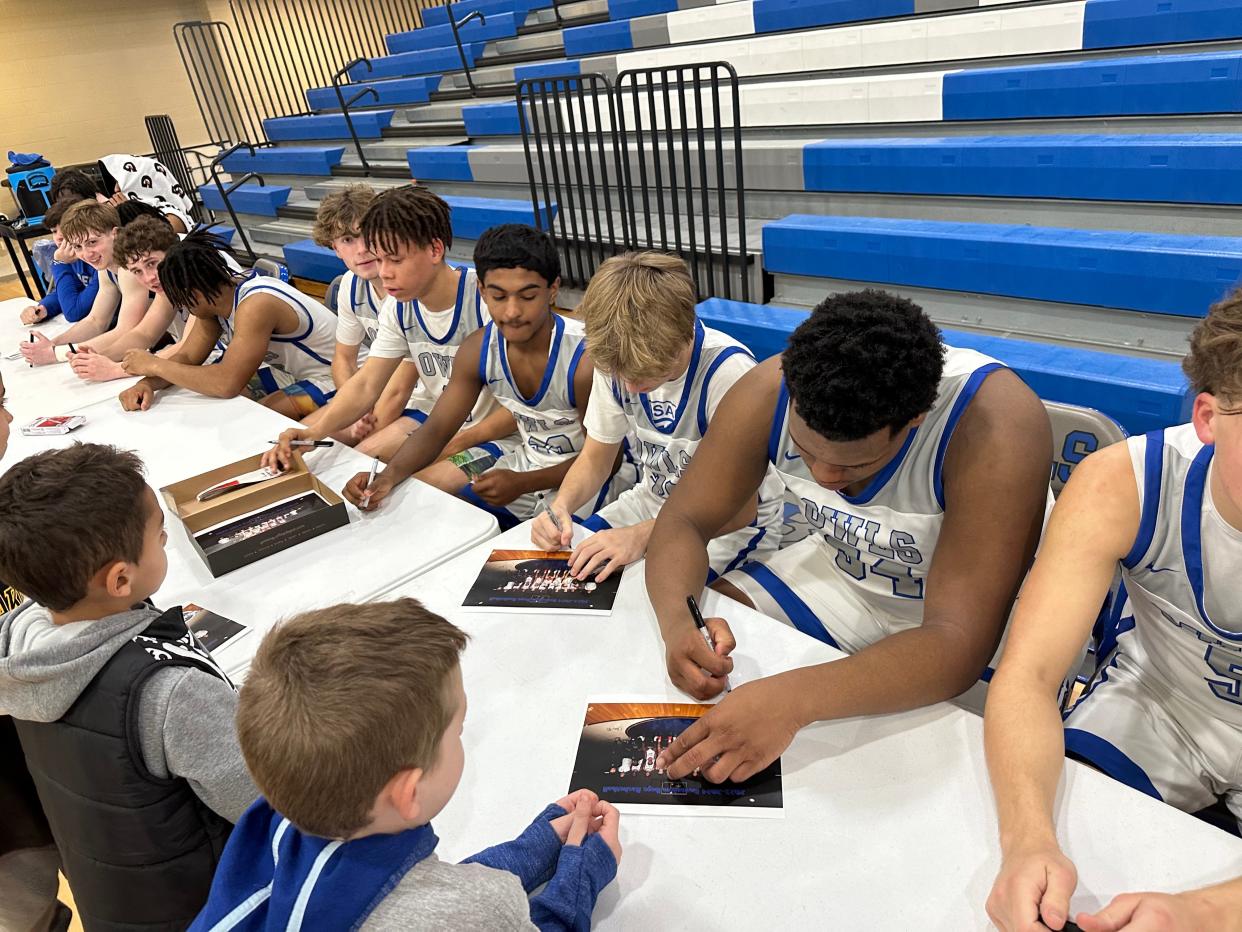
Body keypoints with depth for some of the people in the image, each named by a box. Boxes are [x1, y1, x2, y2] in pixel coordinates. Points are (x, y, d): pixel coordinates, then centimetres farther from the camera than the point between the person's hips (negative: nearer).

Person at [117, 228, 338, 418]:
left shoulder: (255, 306, -30)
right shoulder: (215, 296, -1)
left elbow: (227, 384, -35)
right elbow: (187, 357, 3)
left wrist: (155, 364, -23)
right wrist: (147, 383, -18)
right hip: (291, 373, 9)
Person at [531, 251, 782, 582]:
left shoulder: (728, 371, -30)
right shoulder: (616, 361, -11)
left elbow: (740, 506, -25)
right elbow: (595, 459, 1)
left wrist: (642, 535, -36)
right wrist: (561, 505, -20)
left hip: (732, 519, -6)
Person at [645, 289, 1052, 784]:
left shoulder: (997, 422, -36)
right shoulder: (768, 392, -23)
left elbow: (959, 645, -39)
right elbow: (683, 520, -14)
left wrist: (790, 700, -54)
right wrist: (677, 622, -36)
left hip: (970, 620, -3)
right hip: (839, 572, 4)